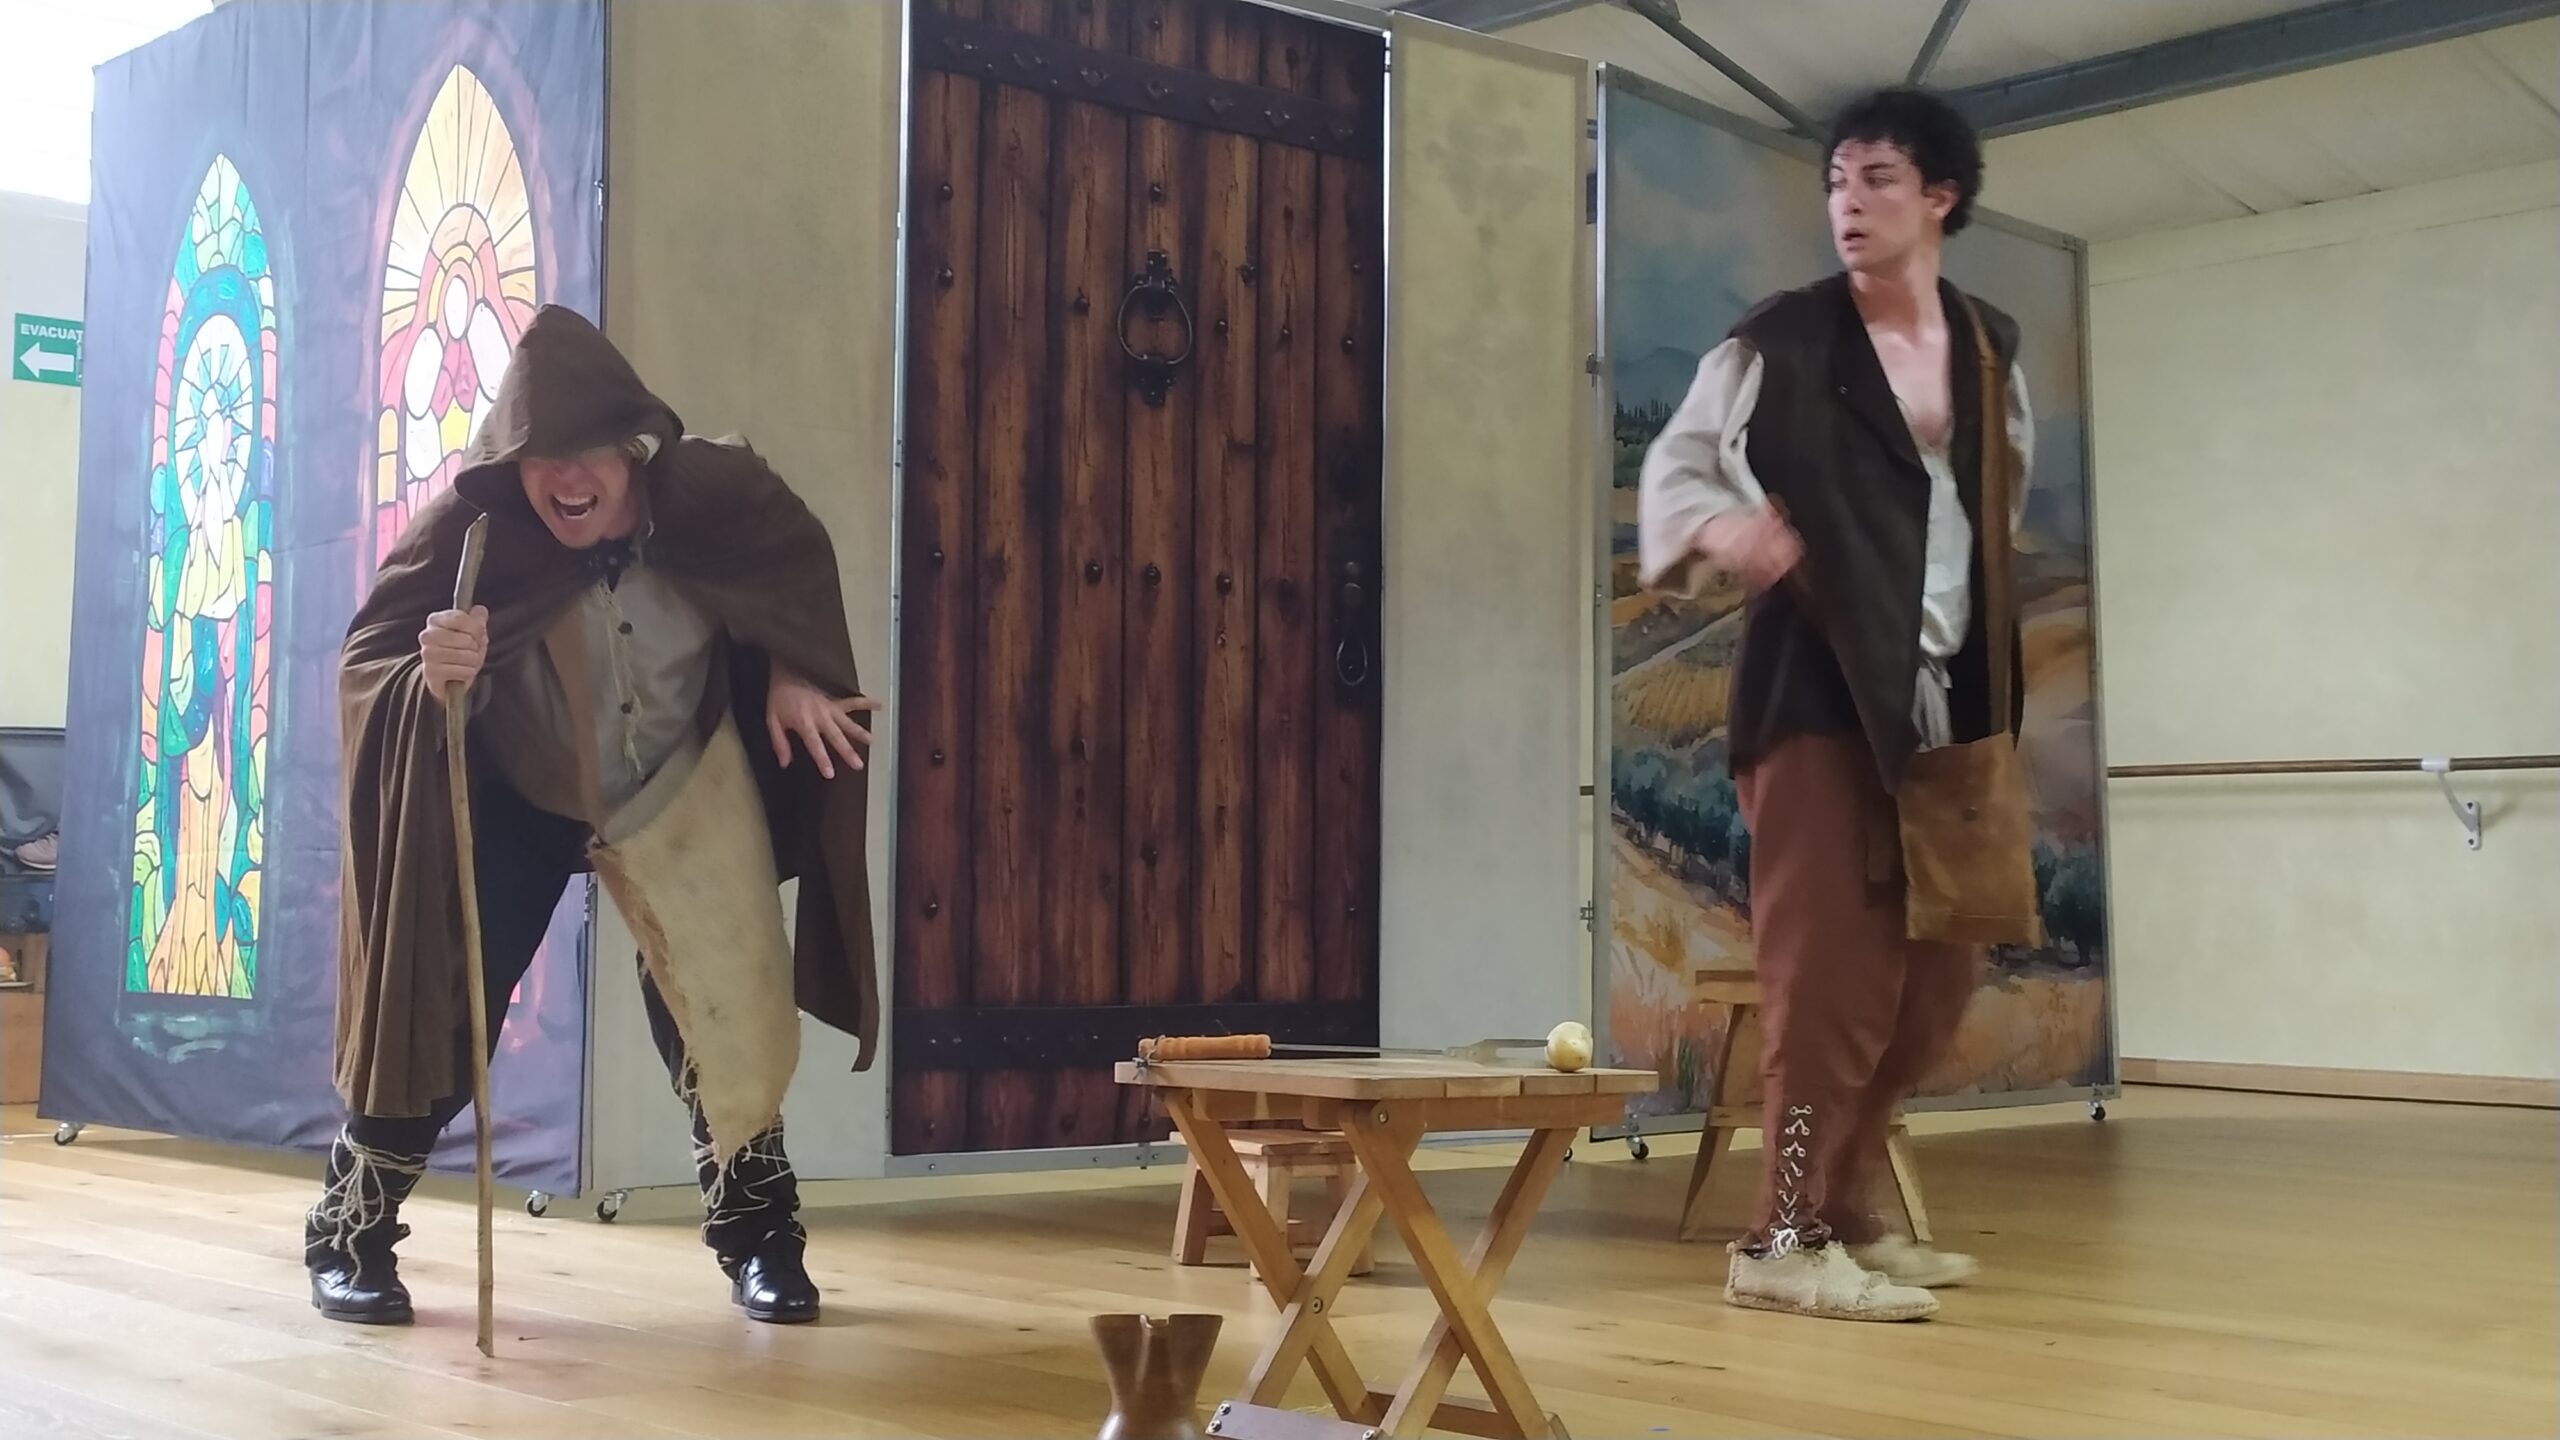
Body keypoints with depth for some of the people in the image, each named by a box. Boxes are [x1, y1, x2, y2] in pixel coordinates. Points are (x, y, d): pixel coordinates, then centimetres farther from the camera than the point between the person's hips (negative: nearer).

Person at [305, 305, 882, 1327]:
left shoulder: (707, 494, -24)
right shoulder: (471, 527, -30)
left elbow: (798, 554, -1)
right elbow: (365, 659, -27)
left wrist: (794, 674, -11)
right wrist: (428, 676, -48)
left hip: (679, 790, 2)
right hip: (515, 802, -2)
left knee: (728, 1014, 3)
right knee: (441, 1013, -3)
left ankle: (758, 1235, 23)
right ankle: (349, 1233, 18)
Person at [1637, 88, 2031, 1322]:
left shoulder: (1989, 348, 11)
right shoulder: (1780, 341, -4)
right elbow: (1674, 464, -7)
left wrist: (1988, 677, 17)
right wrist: (1720, 525, -29)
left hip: (1942, 698, 6)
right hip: (1819, 693, -6)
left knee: (1933, 978, 10)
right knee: (1829, 971, -9)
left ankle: (1844, 1211, 23)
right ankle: (1785, 1240, -1)